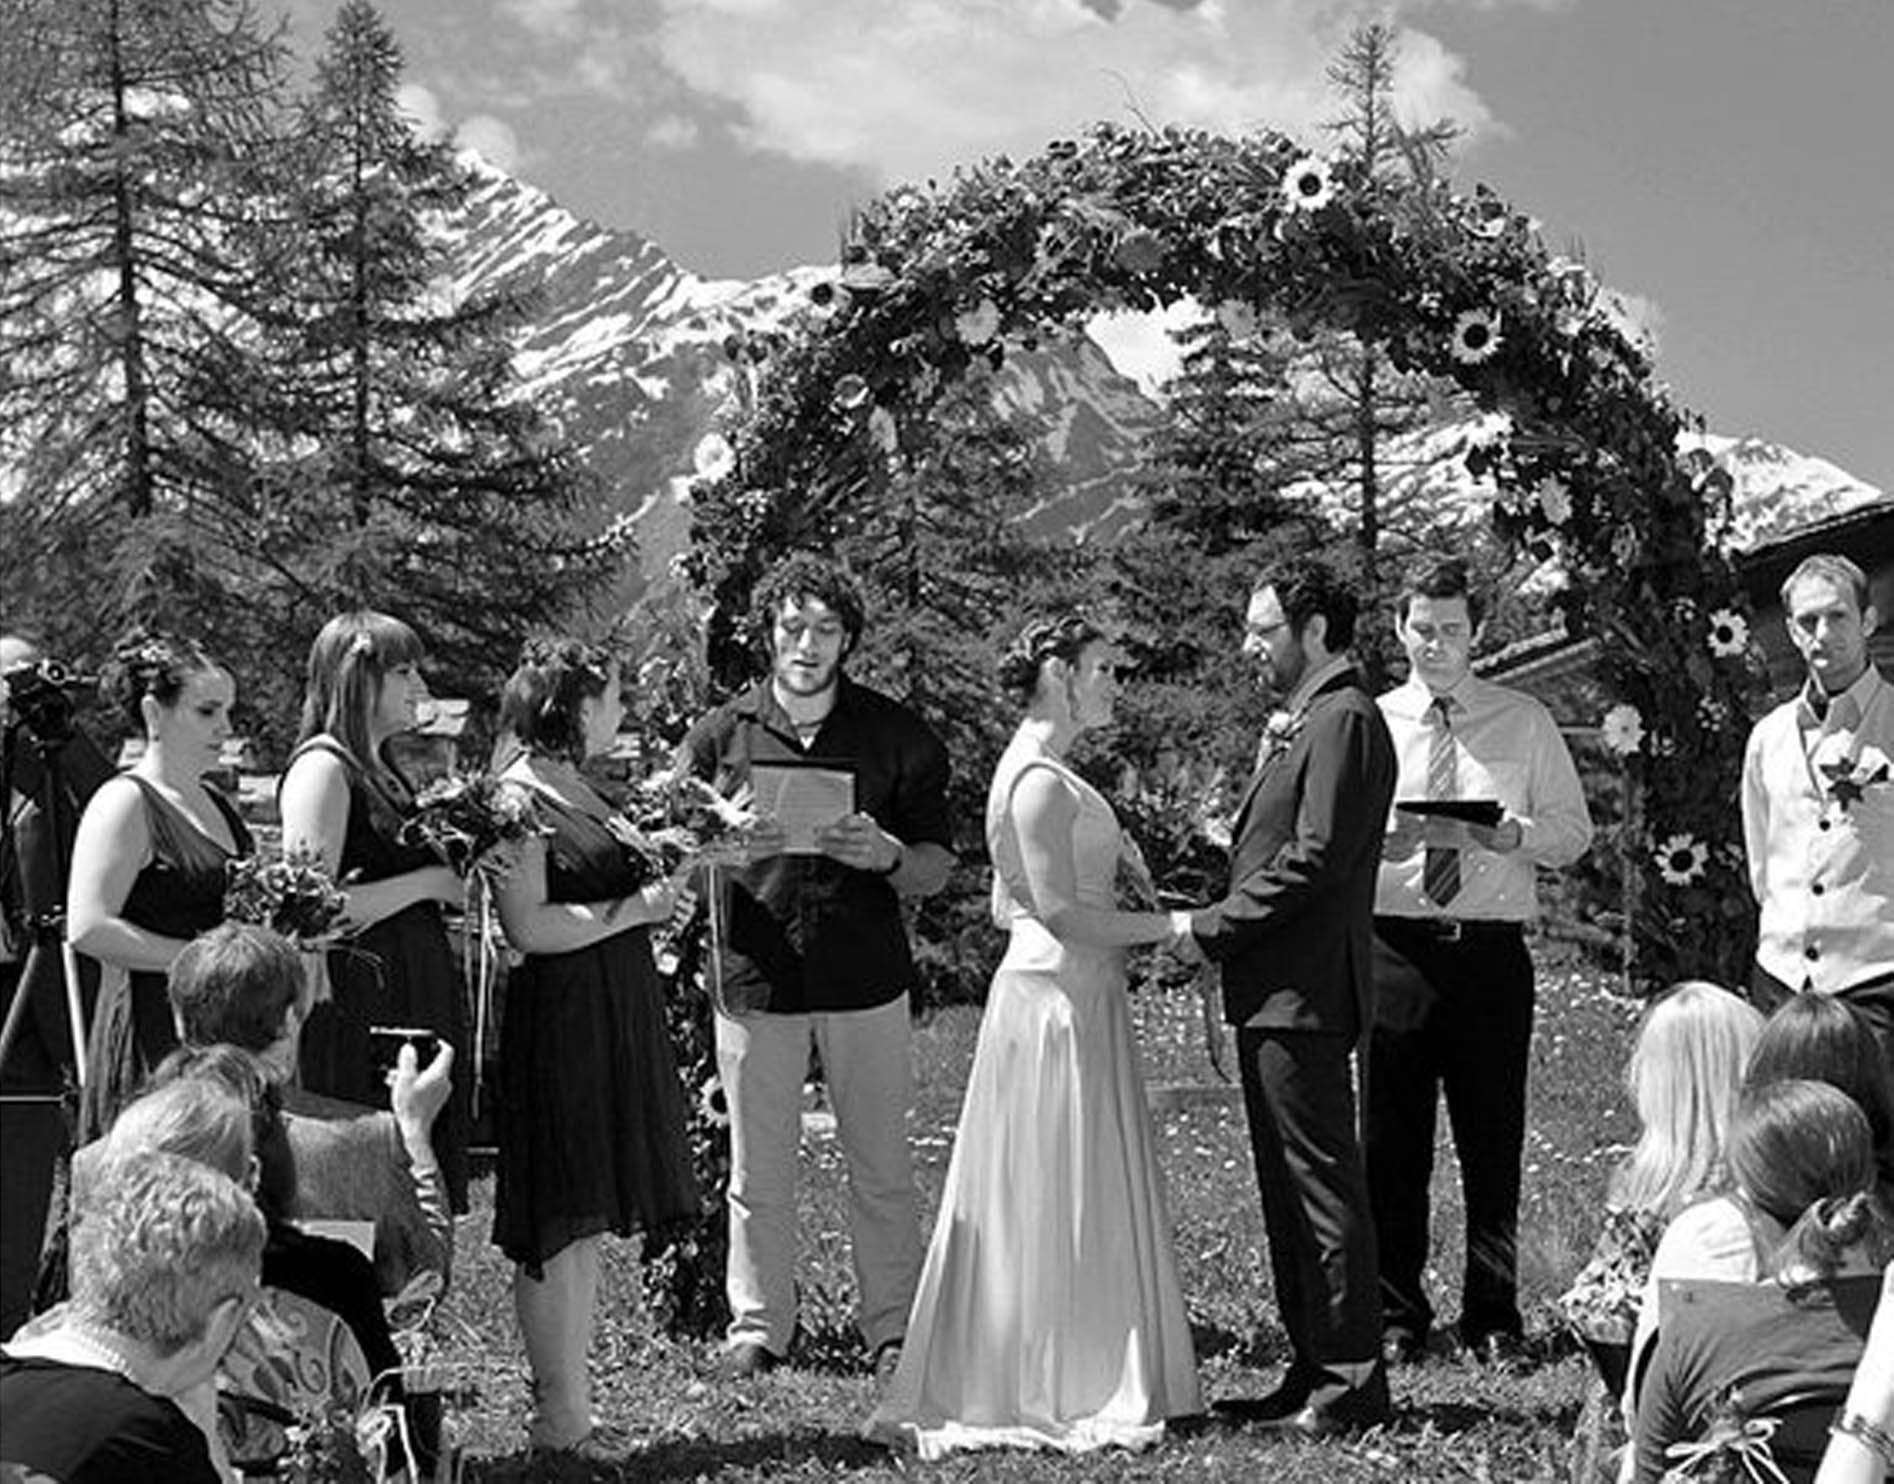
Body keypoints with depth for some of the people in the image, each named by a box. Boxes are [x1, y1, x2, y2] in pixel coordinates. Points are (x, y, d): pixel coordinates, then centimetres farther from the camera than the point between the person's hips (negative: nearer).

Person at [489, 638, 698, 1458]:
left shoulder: (574, 790, 15)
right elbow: (527, 926, -20)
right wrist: (630, 911, -15)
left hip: (612, 1020, 10)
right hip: (558, 1023, -10)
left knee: (588, 1226, 12)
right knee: (559, 1234, -3)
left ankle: (562, 1403, 19)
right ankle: (563, 1414, 3)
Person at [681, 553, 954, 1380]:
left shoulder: (897, 738, 5)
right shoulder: (721, 736, 6)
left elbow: (938, 870, 6)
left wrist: (886, 854, -16)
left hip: (866, 977, 0)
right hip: (755, 976, 0)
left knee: (881, 1165, 3)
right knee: (757, 1168, 3)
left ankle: (894, 1330, 13)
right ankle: (758, 1326, 15)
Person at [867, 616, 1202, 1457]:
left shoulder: (1036, 770, 15)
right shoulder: (1041, 780, -16)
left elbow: (1007, 907, 18)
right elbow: (1059, 912, -20)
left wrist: (1115, 935, 14)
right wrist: (1170, 926, -14)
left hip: (1071, 995, 10)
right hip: (1057, 1000, -10)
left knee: (1084, 1201, 13)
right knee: (1056, 1201, -3)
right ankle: (1049, 1393, 5)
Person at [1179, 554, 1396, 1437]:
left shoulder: (1343, 720, -13)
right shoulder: (1301, 721, 19)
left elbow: (1315, 857, -19)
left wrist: (1210, 927, -14)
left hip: (1302, 995, -10)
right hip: (1271, 993, 10)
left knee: (1322, 1183, -6)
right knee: (1288, 1187, 13)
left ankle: (1351, 1386, -1)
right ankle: (1312, 1372, 20)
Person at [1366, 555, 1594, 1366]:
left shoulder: (1525, 723, 10)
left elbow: (1572, 832, 6)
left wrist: (1496, 834, -13)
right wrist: (1383, 843, -17)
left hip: (1491, 951, 0)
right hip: (1394, 945, 0)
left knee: (1493, 1141, 2)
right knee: (1392, 1141, 1)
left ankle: (1493, 1318, 10)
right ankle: (1398, 1316, 10)